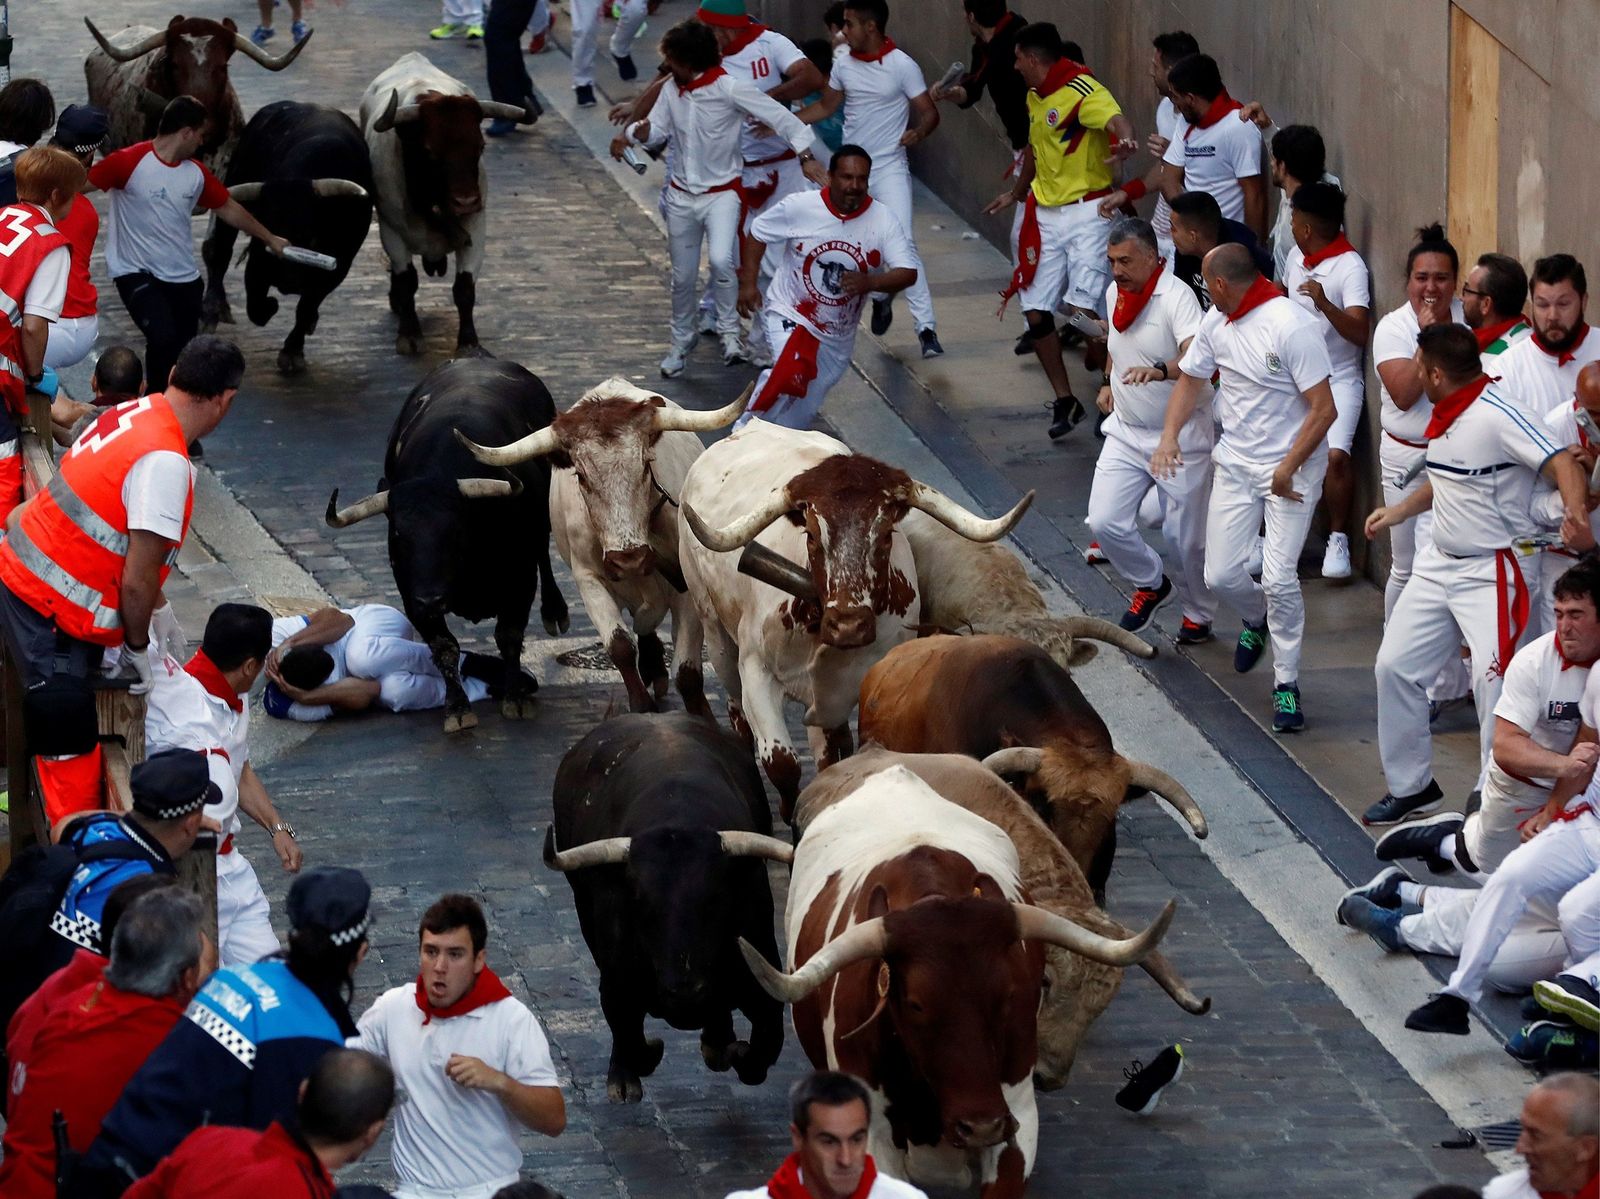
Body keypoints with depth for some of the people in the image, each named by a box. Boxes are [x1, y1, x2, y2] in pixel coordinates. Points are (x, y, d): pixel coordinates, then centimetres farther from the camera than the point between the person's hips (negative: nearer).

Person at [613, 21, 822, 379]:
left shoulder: (729, 88, -19)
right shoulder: (672, 90, -2)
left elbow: (779, 117, -18)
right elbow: (657, 128, 6)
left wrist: (805, 156, -25)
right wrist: (635, 133, -18)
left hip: (722, 192, -5)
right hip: (682, 195, 5)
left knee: (721, 260, -28)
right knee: (682, 277, 14)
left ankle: (729, 332, -10)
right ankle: (681, 343, 34)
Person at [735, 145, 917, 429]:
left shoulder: (883, 221, -13)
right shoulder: (799, 207, -15)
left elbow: (908, 274, -17)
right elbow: (757, 233, 1)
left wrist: (870, 282, -36)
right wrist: (747, 283, -6)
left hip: (838, 335, 4)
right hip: (790, 316, -4)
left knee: (801, 414, 14)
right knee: (791, 371, -32)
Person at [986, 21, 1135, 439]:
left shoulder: (1083, 91, -17)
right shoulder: (1035, 96, 12)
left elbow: (1116, 120, -37)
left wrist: (1123, 141, -60)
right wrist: (1017, 193, 43)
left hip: (1085, 212, -9)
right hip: (1045, 215, 9)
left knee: (1084, 309, -17)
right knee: (1035, 310, 5)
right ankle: (1065, 401, 16)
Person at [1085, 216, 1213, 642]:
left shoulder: (1176, 297, -21)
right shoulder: (1115, 294, 3)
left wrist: (1159, 370, -55)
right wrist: (1110, 383, 12)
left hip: (1179, 437, -6)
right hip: (1127, 432, 6)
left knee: (1186, 535, 3)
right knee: (1105, 522, -5)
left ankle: (1198, 614, 26)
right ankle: (1151, 584, 21)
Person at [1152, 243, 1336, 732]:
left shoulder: (1291, 326, -22)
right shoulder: (1216, 323, 2)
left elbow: (1323, 410, -21)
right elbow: (1191, 379, 18)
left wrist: (1288, 469, -20)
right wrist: (1170, 436, 1)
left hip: (1292, 465, -7)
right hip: (1234, 463, 7)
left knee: (1278, 577, -14)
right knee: (1222, 575, 3)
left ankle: (1286, 684, 1)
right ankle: (1258, 619, 38)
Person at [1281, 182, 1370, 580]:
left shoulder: (1350, 268, -16)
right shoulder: (1297, 257, 8)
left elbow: (1360, 333, -24)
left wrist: (1324, 304, -36)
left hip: (1338, 379, -7)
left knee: (1335, 455, -25)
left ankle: (1338, 537, -7)